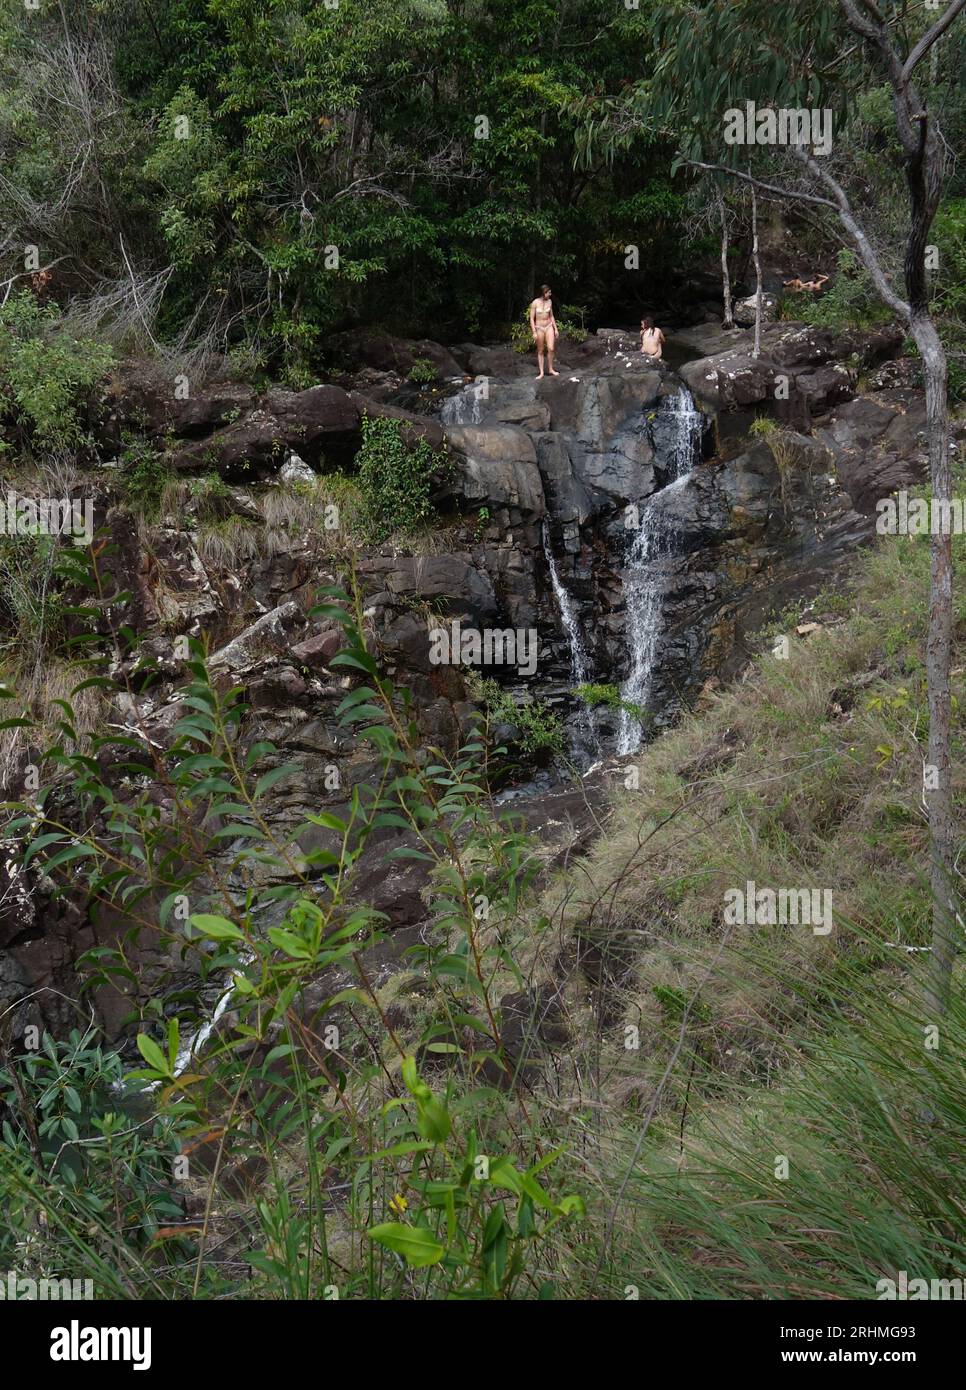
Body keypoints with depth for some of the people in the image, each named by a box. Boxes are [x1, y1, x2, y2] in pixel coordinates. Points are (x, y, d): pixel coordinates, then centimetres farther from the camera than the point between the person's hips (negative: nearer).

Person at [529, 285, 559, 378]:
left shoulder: (549, 301, 3)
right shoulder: (535, 303, -10)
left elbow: (551, 316, 13)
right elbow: (532, 318, -8)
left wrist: (555, 329, 11)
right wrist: (534, 332, -14)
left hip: (549, 327, 3)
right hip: (539, 328, -3)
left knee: (551, 349, -9)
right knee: (540, 351, 4)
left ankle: (550, 369, 6)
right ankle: (541, 372, 10)